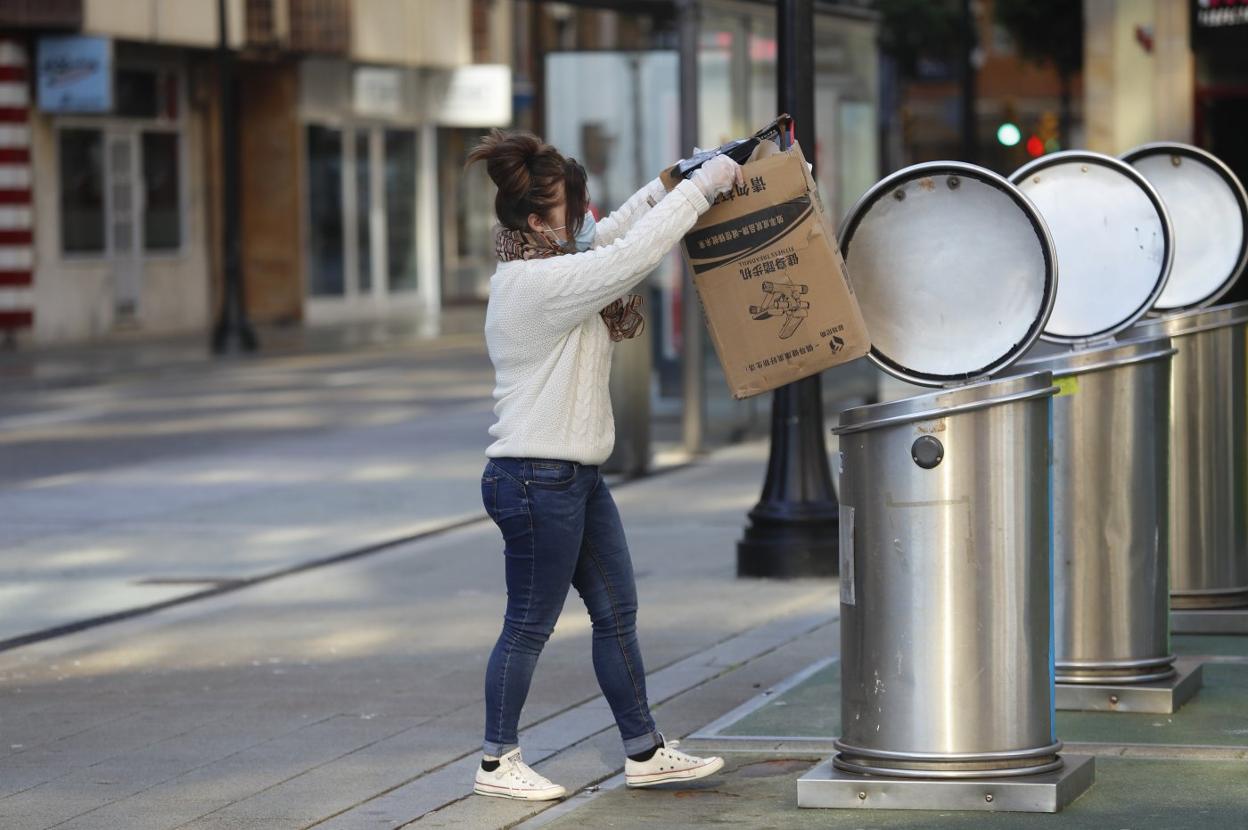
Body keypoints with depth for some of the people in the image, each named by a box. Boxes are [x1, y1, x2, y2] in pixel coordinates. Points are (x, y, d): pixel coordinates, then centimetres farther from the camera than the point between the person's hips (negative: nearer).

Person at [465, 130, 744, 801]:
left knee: (616, 612, 13)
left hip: (575, 478, 10)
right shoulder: (540, 283, -20)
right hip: (537, 480, -10)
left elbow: (609, 237, 22)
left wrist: (669, 185, 11)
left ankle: (644, 751, 20)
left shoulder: (539, 270, 10)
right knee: (529, 625, 0)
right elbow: (632, 254, -24)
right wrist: (703, 186, -17)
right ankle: (497, 763, 11)